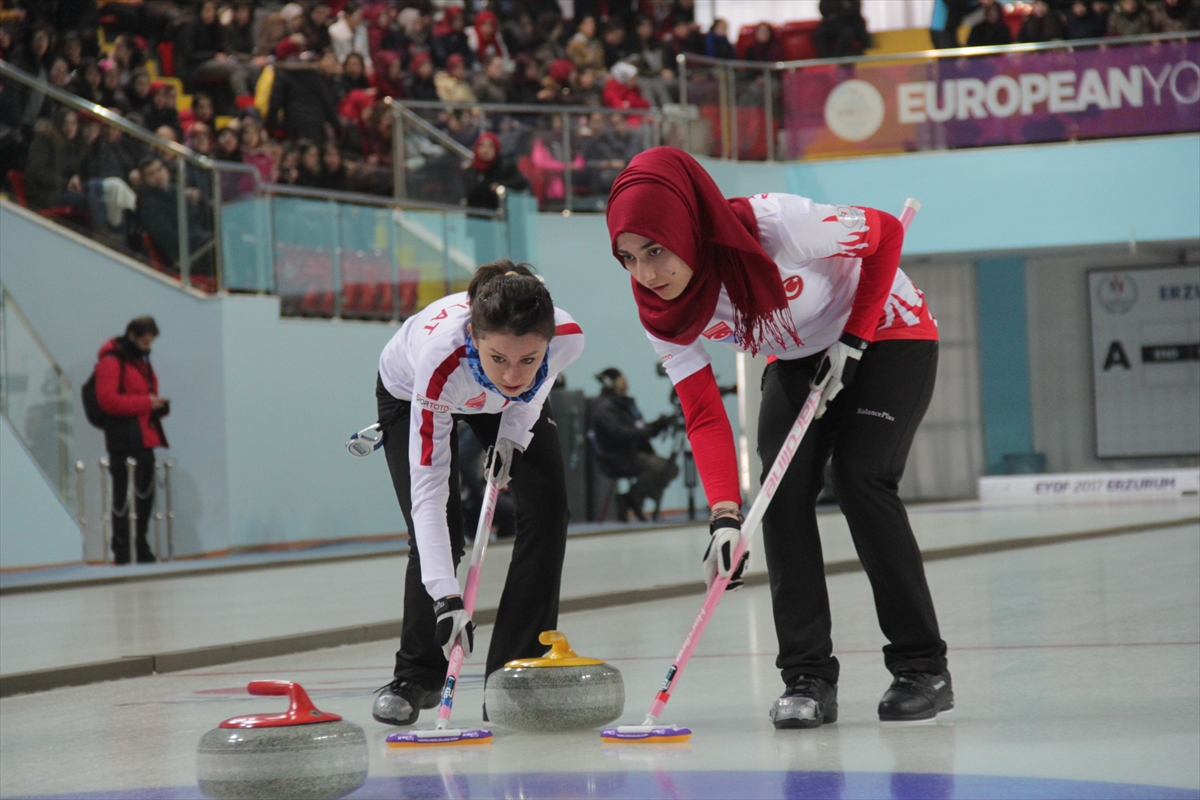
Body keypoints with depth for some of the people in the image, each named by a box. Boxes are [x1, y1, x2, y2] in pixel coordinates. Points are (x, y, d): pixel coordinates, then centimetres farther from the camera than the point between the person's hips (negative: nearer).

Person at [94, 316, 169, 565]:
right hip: (123, 441, -9)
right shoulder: (111, 362, -9)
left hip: (145, 439, 9)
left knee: (146, 493, 13)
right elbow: (107, 399, -19)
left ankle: (141, 547, 23)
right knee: (123, 494, -7)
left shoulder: (142, 360, 20)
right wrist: (146, 402, -19)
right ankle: (121, 550, -3)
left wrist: (159, 404, 7)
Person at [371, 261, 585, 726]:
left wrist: (512, 435, -17)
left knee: (546, 509, -14)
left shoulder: (567, 336, -38)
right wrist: (446, 595, -50)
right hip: (411, 393, -3)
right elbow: (427, 487, -43)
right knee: (437, 533, -15)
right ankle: (416, 678, 10)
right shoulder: (440, 357, -46)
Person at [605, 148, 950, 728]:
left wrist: (853, 339, -20)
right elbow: (704, 416, -21)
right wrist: (725, 517, -34)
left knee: (861, 480, -17)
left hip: (886, 337, -5)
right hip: (797, 360, 5)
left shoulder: (777, 225, -37)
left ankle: (923, 669, -6)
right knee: (783, 489, -13)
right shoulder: (661, 311, -21)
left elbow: (886, 234, -20)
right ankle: (808, 676, -7)